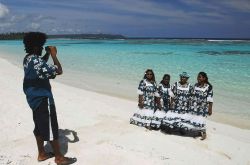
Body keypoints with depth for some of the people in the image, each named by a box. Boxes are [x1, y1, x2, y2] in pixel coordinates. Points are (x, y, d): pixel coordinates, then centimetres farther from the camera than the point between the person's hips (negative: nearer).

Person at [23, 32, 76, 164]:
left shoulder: (28, 59, 6)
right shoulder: (36, 61, -24)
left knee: (40, 127, 18)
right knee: (51, 128, 0)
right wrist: (53, 55, -15)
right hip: (43, 99, -10)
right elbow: (58, 71, -26)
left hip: (35, 98, 10)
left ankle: (42, 154, 30)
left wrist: (47, 54, 12)